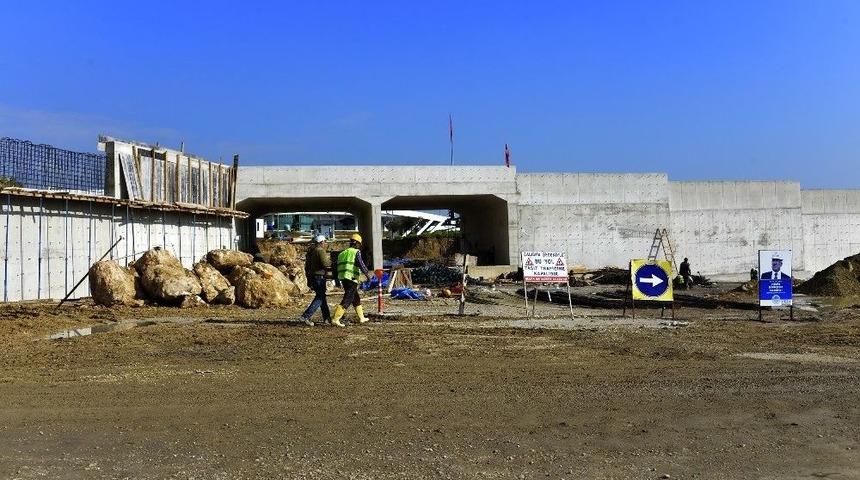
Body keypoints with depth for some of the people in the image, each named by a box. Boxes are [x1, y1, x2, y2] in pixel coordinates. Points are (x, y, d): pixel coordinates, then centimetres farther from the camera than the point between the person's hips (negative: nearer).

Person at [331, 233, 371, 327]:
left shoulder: (342, 253, 16)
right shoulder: (356, 252, -5)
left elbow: (338, 267, 17)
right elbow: (361, 265, -14)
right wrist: (367, 274, -1)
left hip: (343, 279, 8)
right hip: (352, 280, -8)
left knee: (356, 298, 20)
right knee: (347, 300, -8)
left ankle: (361, 318, 29)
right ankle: (335, 319, -16)